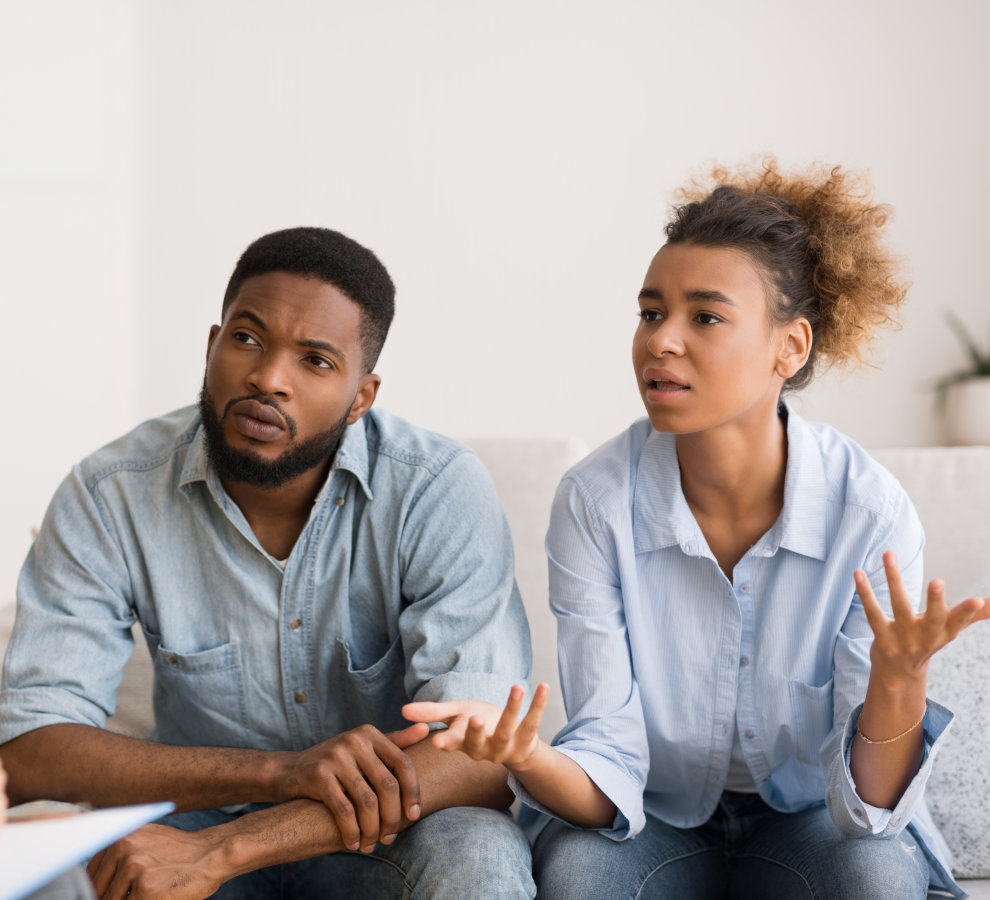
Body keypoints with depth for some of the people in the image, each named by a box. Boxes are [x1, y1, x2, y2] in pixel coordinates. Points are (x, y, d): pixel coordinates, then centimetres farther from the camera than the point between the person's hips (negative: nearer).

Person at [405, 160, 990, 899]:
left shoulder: (870, 511, -18)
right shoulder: (595, 501, -16)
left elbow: (864, 802, -18)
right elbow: (610, 772, -19)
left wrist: (898, 684, -39)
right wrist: (527, 757, -41)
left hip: (806, 818, 1)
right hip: (659, 818, 0)